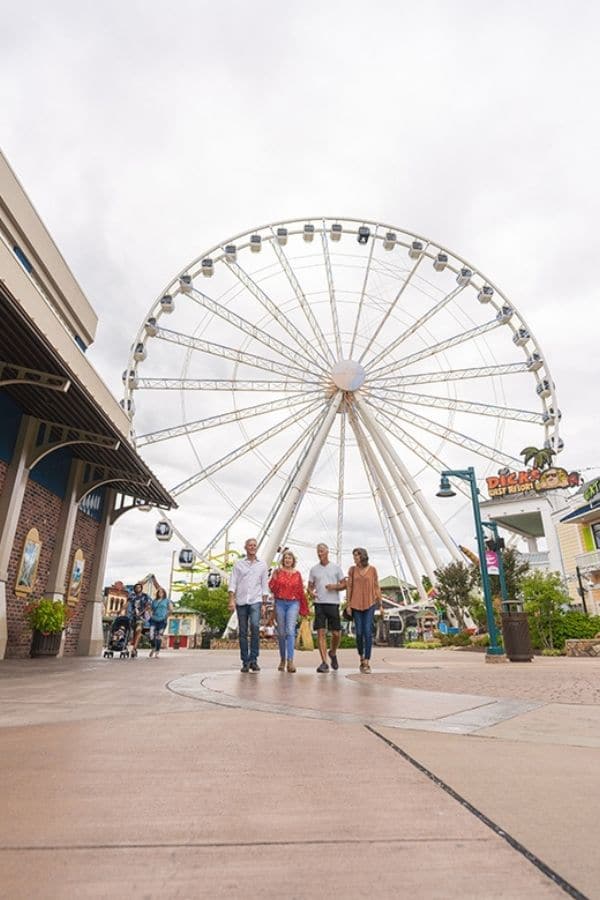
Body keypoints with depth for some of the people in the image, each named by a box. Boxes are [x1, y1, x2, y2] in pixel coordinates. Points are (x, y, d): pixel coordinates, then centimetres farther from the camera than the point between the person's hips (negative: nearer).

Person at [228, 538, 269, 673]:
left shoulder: (262, 565, 9)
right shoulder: (239, 564, 7)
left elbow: (264, 585, 10)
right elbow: (233, 583, 3)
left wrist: (264, 603, 4)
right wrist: (231, 600, -7)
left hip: (255, 601, -1)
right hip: (241, 601, 1)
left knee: (255, 626, -21)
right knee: (243, 632, 3)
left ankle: (253, 659, -11)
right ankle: (245, 662, 13)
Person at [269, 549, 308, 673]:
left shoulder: (297, 574, 7)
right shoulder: (278, 572, 4)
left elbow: (301, 591, 10)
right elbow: (272, 589, -1)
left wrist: (304, 609, 12)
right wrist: (275, 577, -14)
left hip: (293, 604, -1)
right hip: (280, 603, 1)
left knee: (290, 630, -15)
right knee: (281, 632, 8)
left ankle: (290, 661, -18)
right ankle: (282, 660, 23)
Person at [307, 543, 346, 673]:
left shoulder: (336, 567, 6)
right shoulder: (314, 569, 10)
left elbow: (344, 585, 6)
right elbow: (310, 586, 13)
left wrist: (335, 586, -13)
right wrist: (311, 593, -9)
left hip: (333, 603, -1)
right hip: (319, 604, 1)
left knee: (336, 633, 2)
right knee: (321, 632, -6)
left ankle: (333, 653, 31)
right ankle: (324, 662, -1)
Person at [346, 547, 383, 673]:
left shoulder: (372, 569, 0)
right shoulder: (352, 569, 3)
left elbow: (377, 587, 4)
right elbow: (349, 587, 3)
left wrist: (381, 605, 2)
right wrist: (348, 605, -1)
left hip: (370, 604, -1)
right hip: (356, 605, 1)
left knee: (368, 632, -9)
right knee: (359, 633, 2)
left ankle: (367, 663, -3)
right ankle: (362, 658, 25)